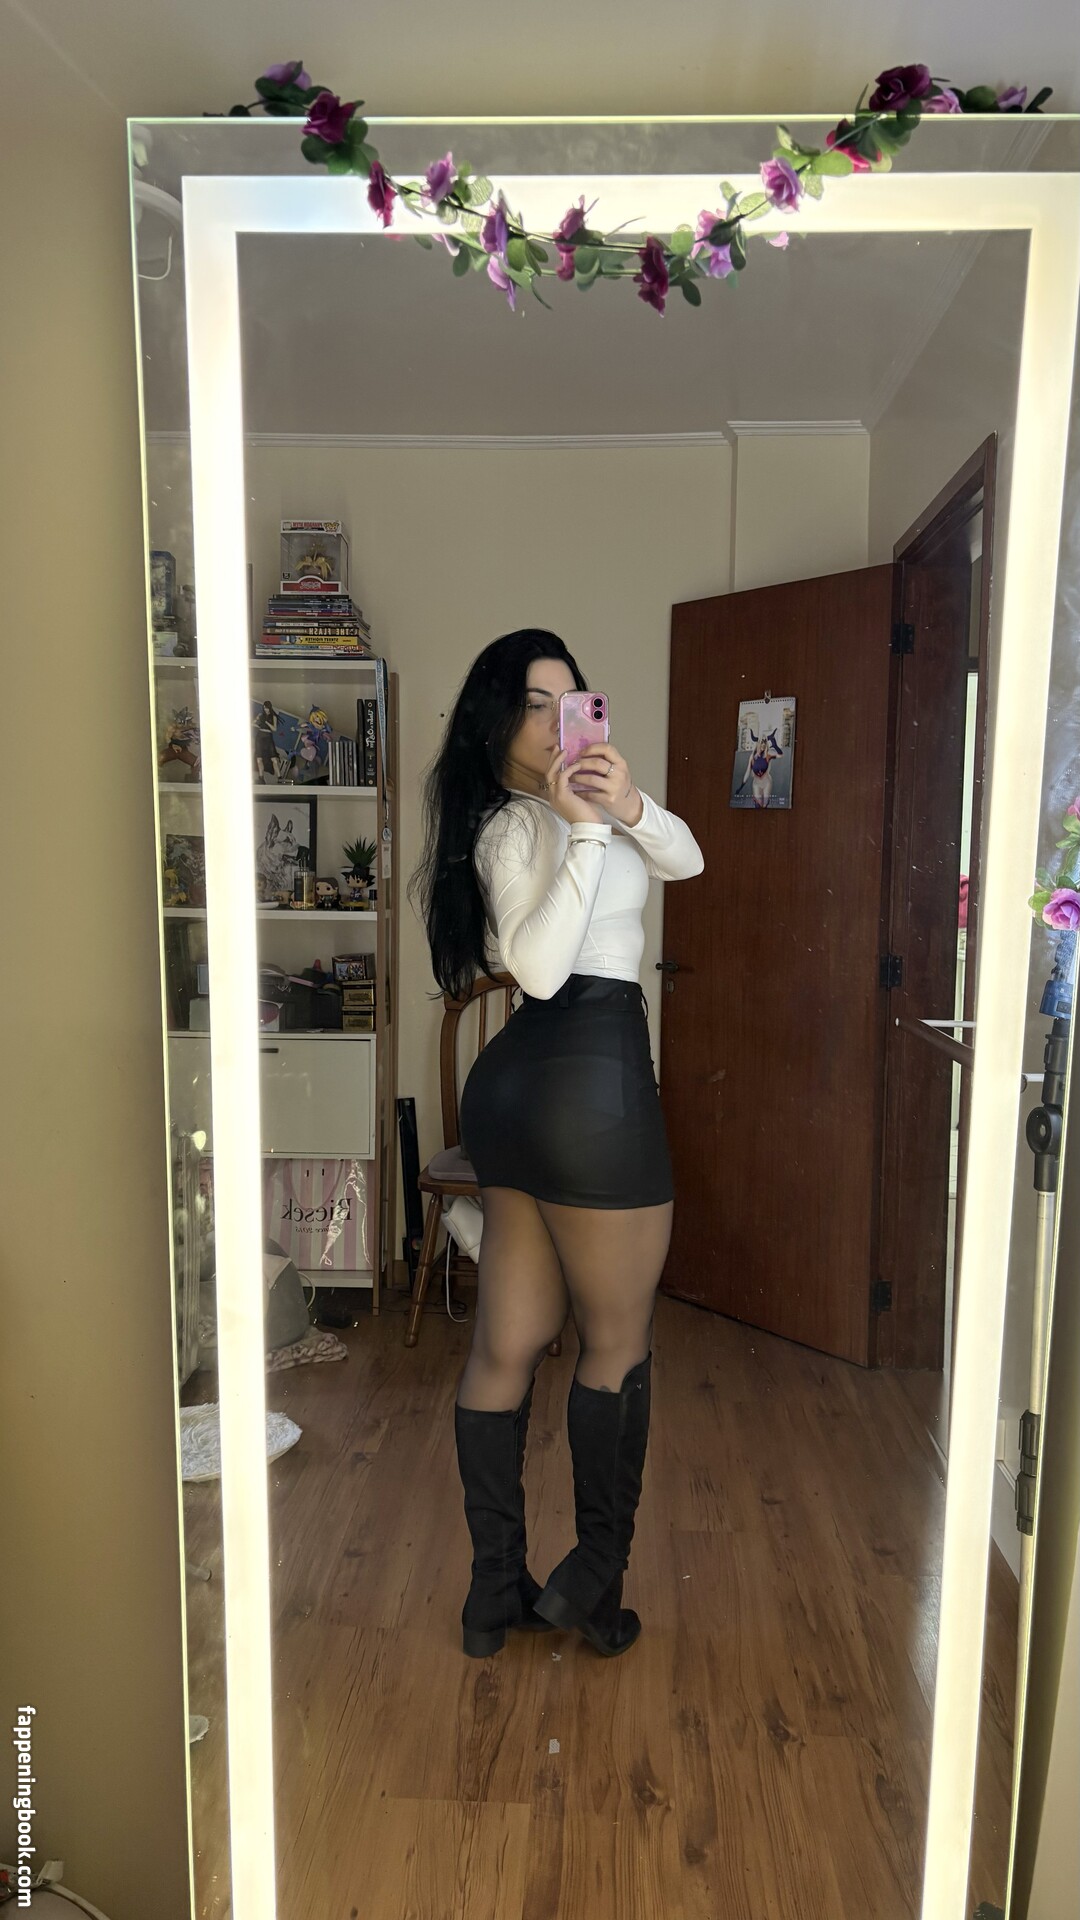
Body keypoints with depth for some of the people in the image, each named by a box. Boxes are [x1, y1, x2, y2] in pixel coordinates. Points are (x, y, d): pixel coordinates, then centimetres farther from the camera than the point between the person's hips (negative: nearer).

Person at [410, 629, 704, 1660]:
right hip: (590, 1078, -9)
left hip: (517, 1081, 9)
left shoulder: (562, 801, 16)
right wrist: (590, 830, -28)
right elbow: (540, 967, -28)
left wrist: (631, 805, -16)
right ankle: (592, 1578, 25)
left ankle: (496, 1588, 26)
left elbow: (684, 858, 4)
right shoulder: (520, 825, -12)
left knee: (507, 1344, 13)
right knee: (618, 1340, 9)